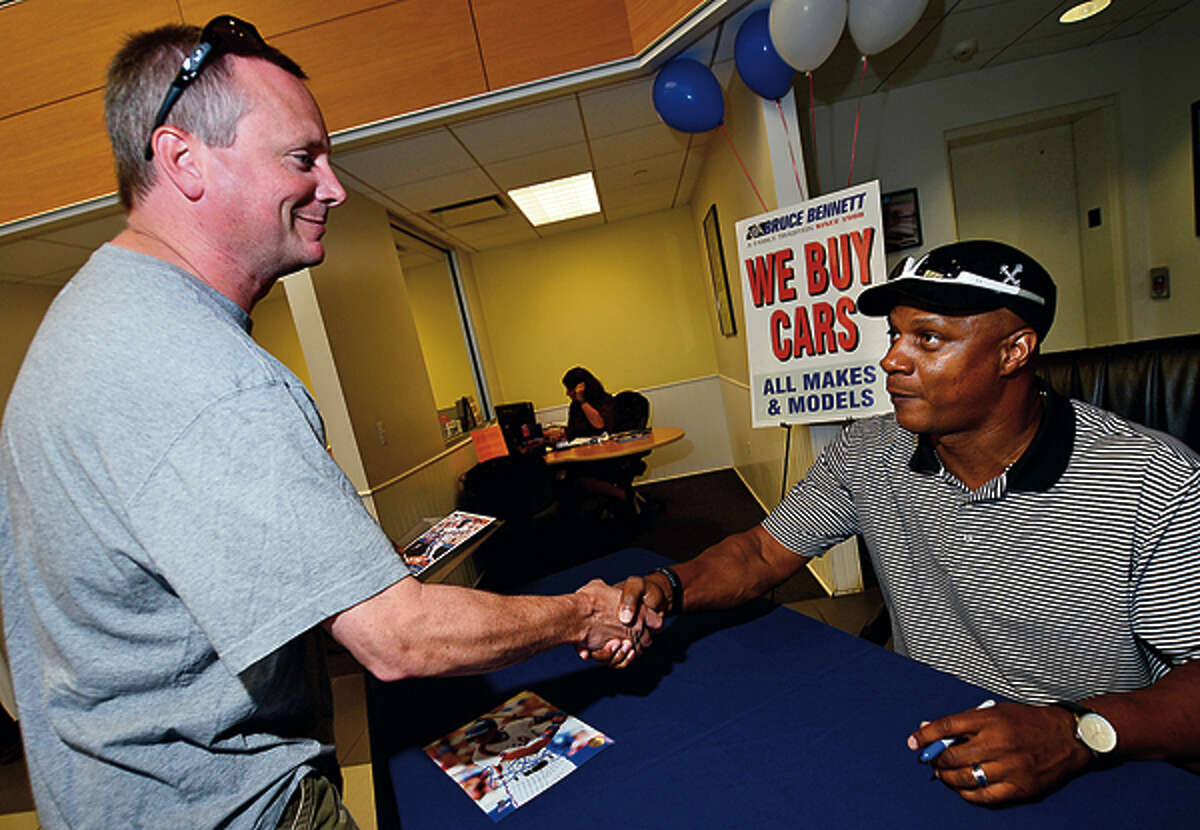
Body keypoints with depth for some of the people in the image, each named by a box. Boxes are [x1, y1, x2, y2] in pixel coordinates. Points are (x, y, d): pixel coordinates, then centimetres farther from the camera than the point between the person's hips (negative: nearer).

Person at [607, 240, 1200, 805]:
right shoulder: (867, 456, -5)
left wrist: (1080, 733, -30)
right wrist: (670, 587, -18)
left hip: (1095, 788, -1)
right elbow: (763, 553, -1)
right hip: (913, 748, 2)